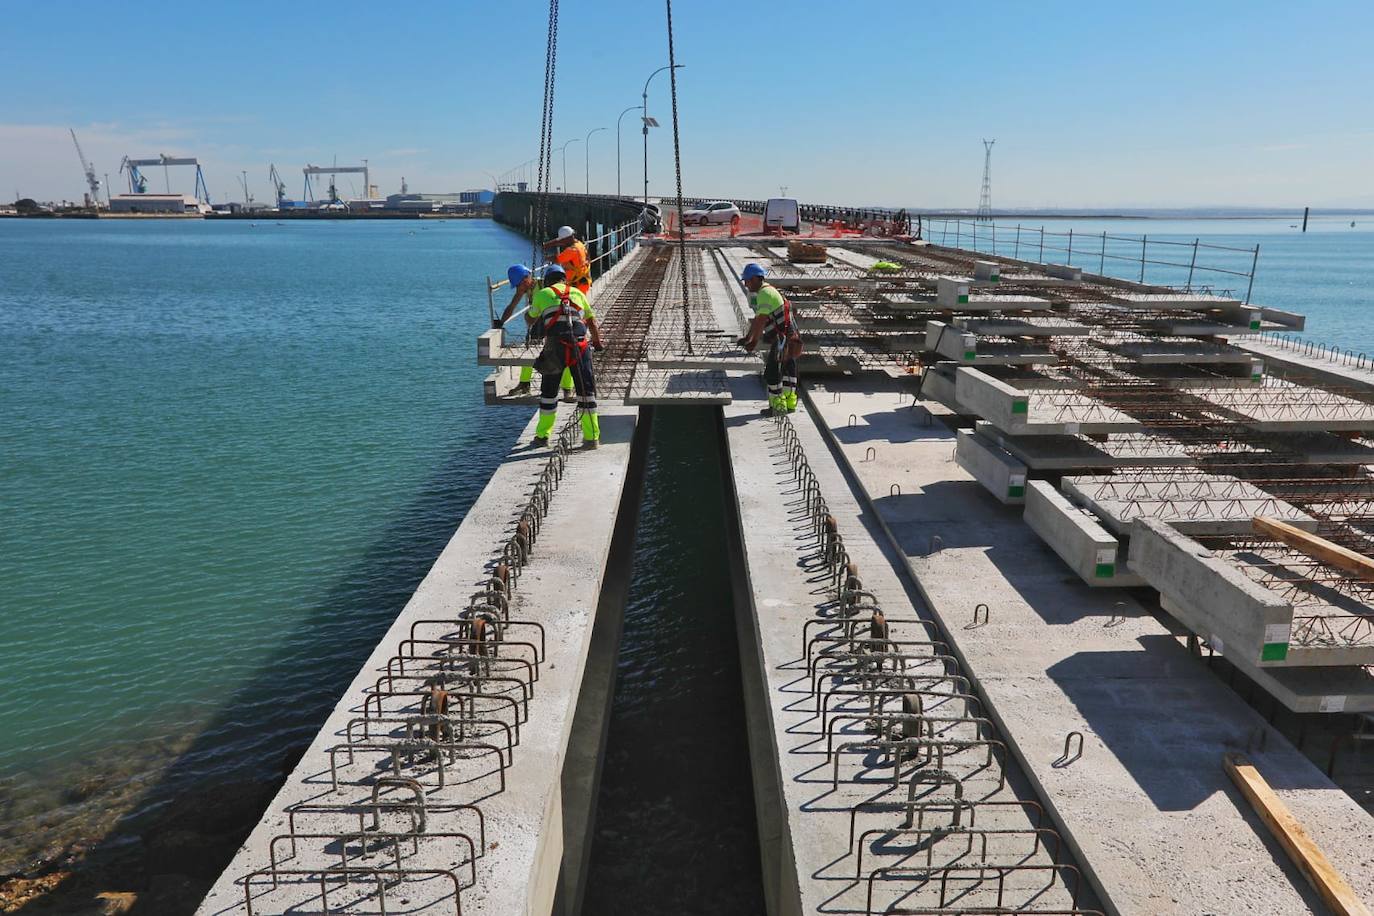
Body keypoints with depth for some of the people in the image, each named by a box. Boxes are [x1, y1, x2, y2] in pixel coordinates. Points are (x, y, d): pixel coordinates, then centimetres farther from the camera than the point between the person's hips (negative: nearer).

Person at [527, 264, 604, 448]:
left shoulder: (542, 294, 12)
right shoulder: (577, 293, 17)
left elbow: (533, 319, 27)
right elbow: (592, 321, 22)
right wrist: (597, 343, 37)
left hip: (555, 347, -1)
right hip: (580, 345, 1)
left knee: (549, 392, 13)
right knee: (586, 391, 8)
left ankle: (542, 436, 22)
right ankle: (592, 437, 6)